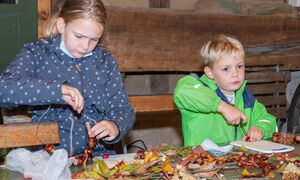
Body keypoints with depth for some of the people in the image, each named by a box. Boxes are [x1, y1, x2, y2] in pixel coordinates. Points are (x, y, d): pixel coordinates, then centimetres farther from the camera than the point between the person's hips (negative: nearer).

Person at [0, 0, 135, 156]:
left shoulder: (105, 61, 12)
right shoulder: (37, 54, 1)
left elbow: (124, 111, 9)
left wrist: (115, 126, -14)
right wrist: (56, 90, -29)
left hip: (97, 155, 3)